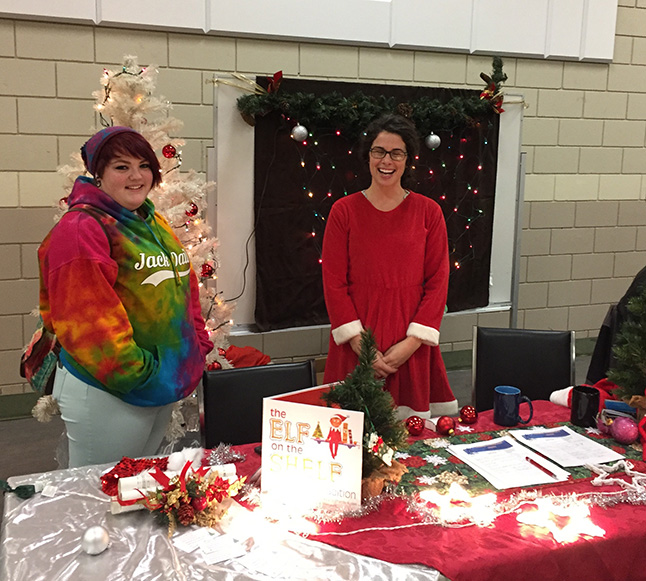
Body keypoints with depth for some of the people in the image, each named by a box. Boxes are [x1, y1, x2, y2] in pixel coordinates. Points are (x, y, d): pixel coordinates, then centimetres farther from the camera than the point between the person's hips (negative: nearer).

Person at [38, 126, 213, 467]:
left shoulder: (156, 224, 12)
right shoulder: (80, 230, -16)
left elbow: (185, 288, 17)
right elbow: (83, 317, -22)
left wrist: (198, 345, 8)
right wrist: (133, 372, -20)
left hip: (165, 385, 8)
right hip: (106, 393, -8)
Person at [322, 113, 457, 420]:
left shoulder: (428, 211, 4)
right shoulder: (344, 211, 1)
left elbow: (437, 281, 2)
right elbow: (334, 283, -2)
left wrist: (412, 342, -8)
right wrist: (361, 345, -10)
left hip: (411, 350, 1)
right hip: (356, 348, -1)